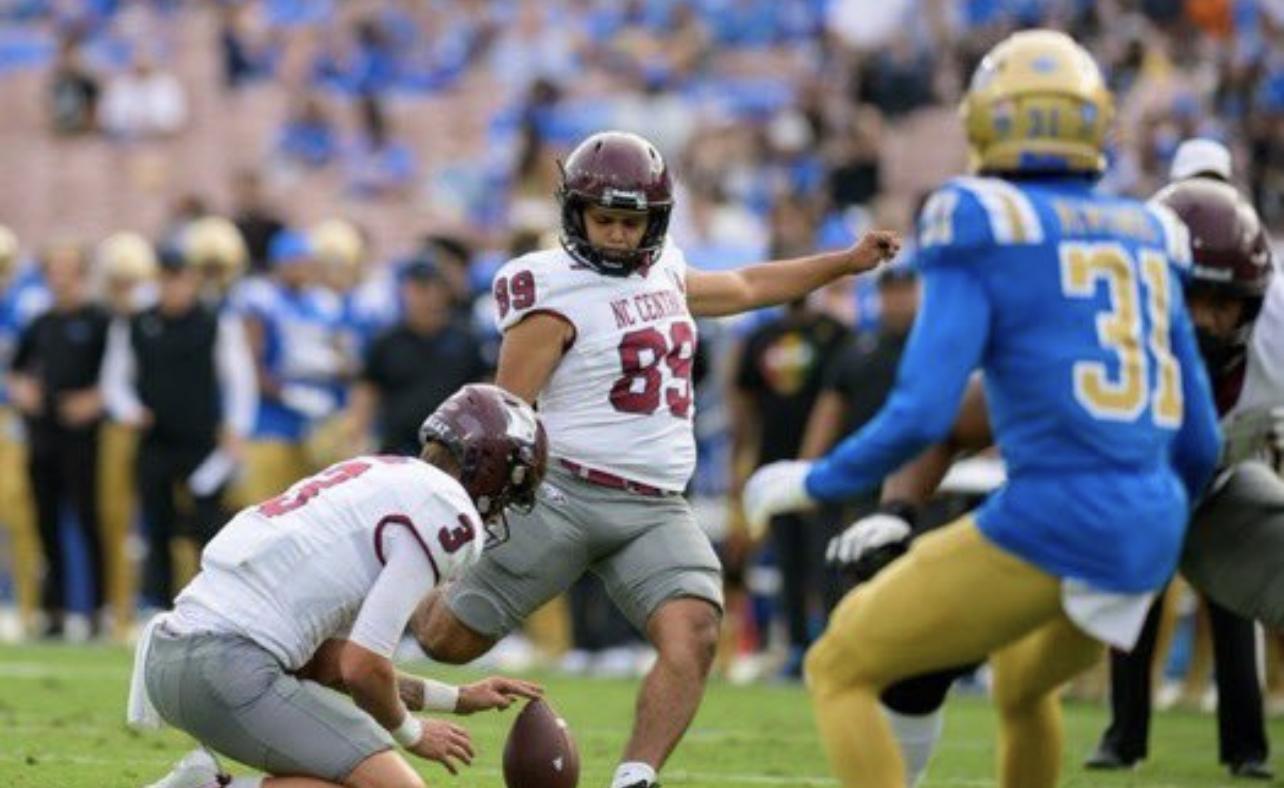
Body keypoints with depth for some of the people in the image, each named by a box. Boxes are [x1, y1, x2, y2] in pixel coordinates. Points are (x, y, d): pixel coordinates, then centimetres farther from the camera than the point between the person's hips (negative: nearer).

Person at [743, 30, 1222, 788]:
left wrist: (816, 483, 4)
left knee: (838, 672, 6)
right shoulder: (1147, 241, 15)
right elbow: (1198, 440, 18)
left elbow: (921, 414, -13)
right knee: (1022, 686, 35)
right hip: (1146, 533, 7)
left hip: (1050, 527, -7)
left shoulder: (982, 238, -4)